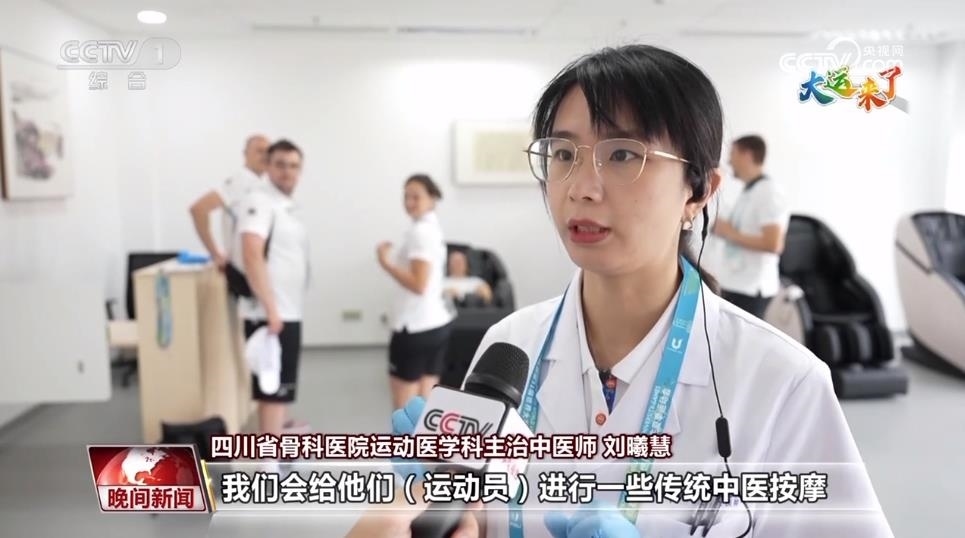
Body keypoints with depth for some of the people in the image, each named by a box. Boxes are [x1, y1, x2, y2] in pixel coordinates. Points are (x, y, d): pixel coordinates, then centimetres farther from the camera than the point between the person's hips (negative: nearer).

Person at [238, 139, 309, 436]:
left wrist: (282, 310, 19)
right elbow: (252, 255, -25)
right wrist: (270, 308, -27)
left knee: (280, 390, 16)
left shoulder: (288, 205, 16)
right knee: (273, 390, -5)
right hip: (270, 315, -9)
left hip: (289, 313, 9)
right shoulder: (260, 200, -13)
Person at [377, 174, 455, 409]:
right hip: (436, 322, 9)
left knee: (404, 405, 0)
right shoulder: (433, 228, 14)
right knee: (425, 401, 12)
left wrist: (386, 263, -16)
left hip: (415, 325, -9)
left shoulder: (419, 232, -15)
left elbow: (419, 284, -21)